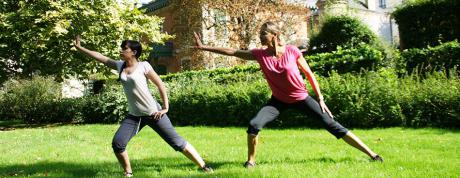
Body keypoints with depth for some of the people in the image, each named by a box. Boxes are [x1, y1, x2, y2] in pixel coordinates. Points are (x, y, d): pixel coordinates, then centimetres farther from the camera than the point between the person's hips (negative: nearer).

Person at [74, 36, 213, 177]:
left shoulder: (143, 66, -8)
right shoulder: (120, 65, 6)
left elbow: (160, 85, -5)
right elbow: (99, 56, 12)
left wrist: (165, 107, -9)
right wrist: (79, 47, 13)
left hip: (153, 113, -5)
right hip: (134, 116, 5)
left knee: (176, 142, -4)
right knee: (117, 143, -8)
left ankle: (203, 167, 4)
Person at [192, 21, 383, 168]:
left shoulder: (292, 51, -19)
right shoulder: (260, 54, -12)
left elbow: (309, 74, -8)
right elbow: (231, 52, -10)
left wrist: (320, 99, -7)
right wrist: (203, 47, -12)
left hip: (301, 98, -2)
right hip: (278, 100, 2)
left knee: (333, 126, -4)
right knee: (254, 125, -20)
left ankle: (372, 155, 2)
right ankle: (251, 160, 4)